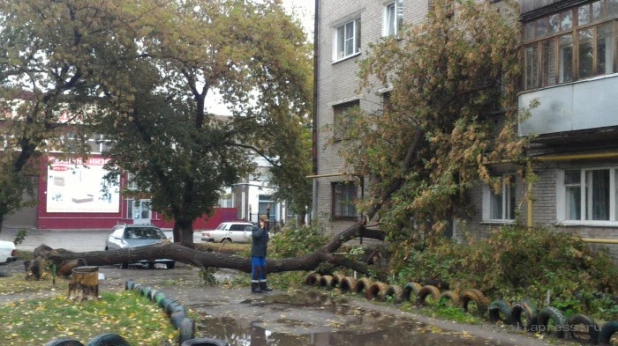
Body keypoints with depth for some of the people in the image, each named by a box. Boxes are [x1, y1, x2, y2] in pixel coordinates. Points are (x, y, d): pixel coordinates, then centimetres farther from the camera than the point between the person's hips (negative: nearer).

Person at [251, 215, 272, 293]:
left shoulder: (265, 230, 14)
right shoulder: (255, 229, -10)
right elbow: (256, 235, -33)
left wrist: (266, 247, 11)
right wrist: (261, 228, -22)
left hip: (262, 254, 8)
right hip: (256, 254, -8)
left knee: (263, 269, 12)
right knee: (256, 270, -7)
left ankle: (263, 286, 21)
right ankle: (254, 287, -1)